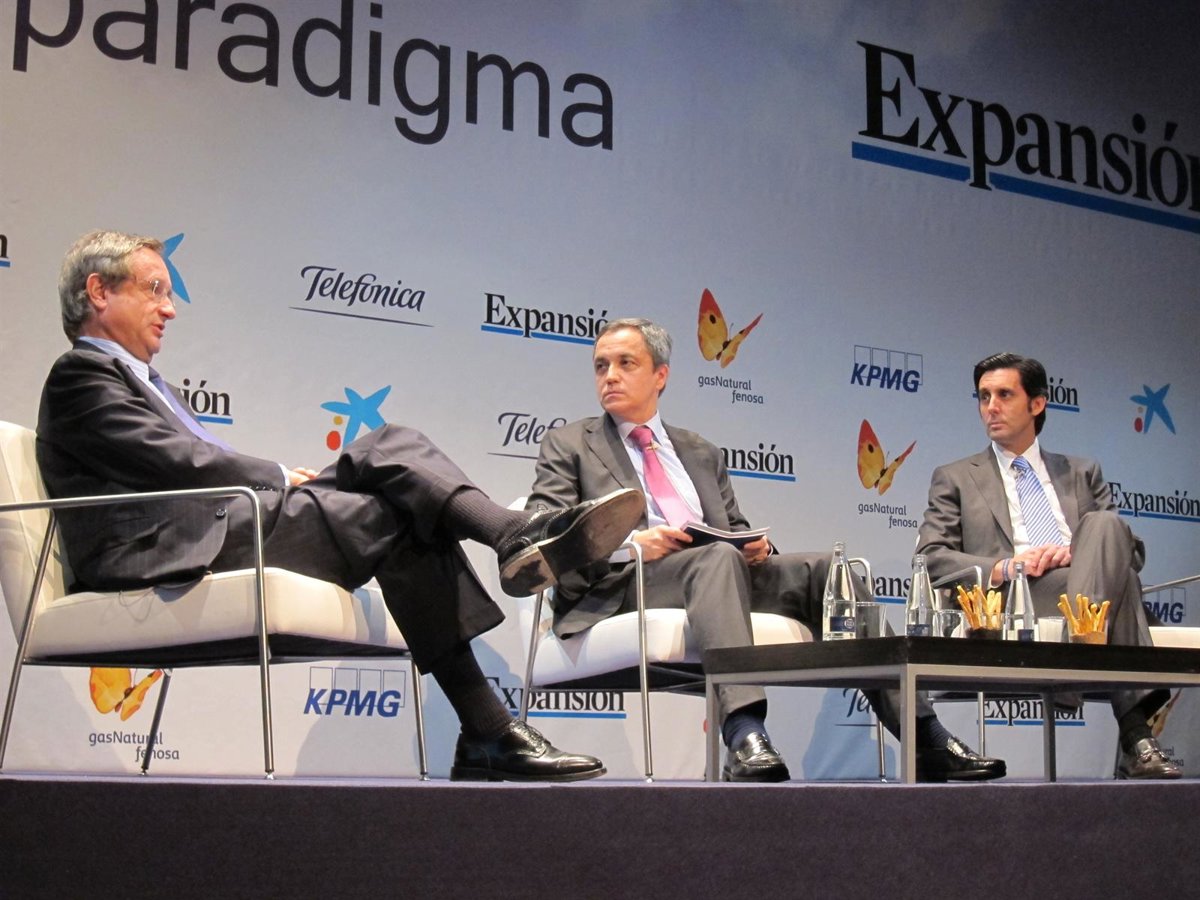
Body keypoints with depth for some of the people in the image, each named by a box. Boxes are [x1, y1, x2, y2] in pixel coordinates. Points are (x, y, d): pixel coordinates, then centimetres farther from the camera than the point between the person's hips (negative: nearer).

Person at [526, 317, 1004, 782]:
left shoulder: (700, 452, 29)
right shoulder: (567, 445, 16)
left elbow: (733, 529, 26)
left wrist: (753, 544, 0)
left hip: (717, 569, 5)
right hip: (622, 586, -5)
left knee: (824, 569, -18)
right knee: (718, 558, -36)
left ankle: (926, 740, -21)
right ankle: (745, 738, -54)